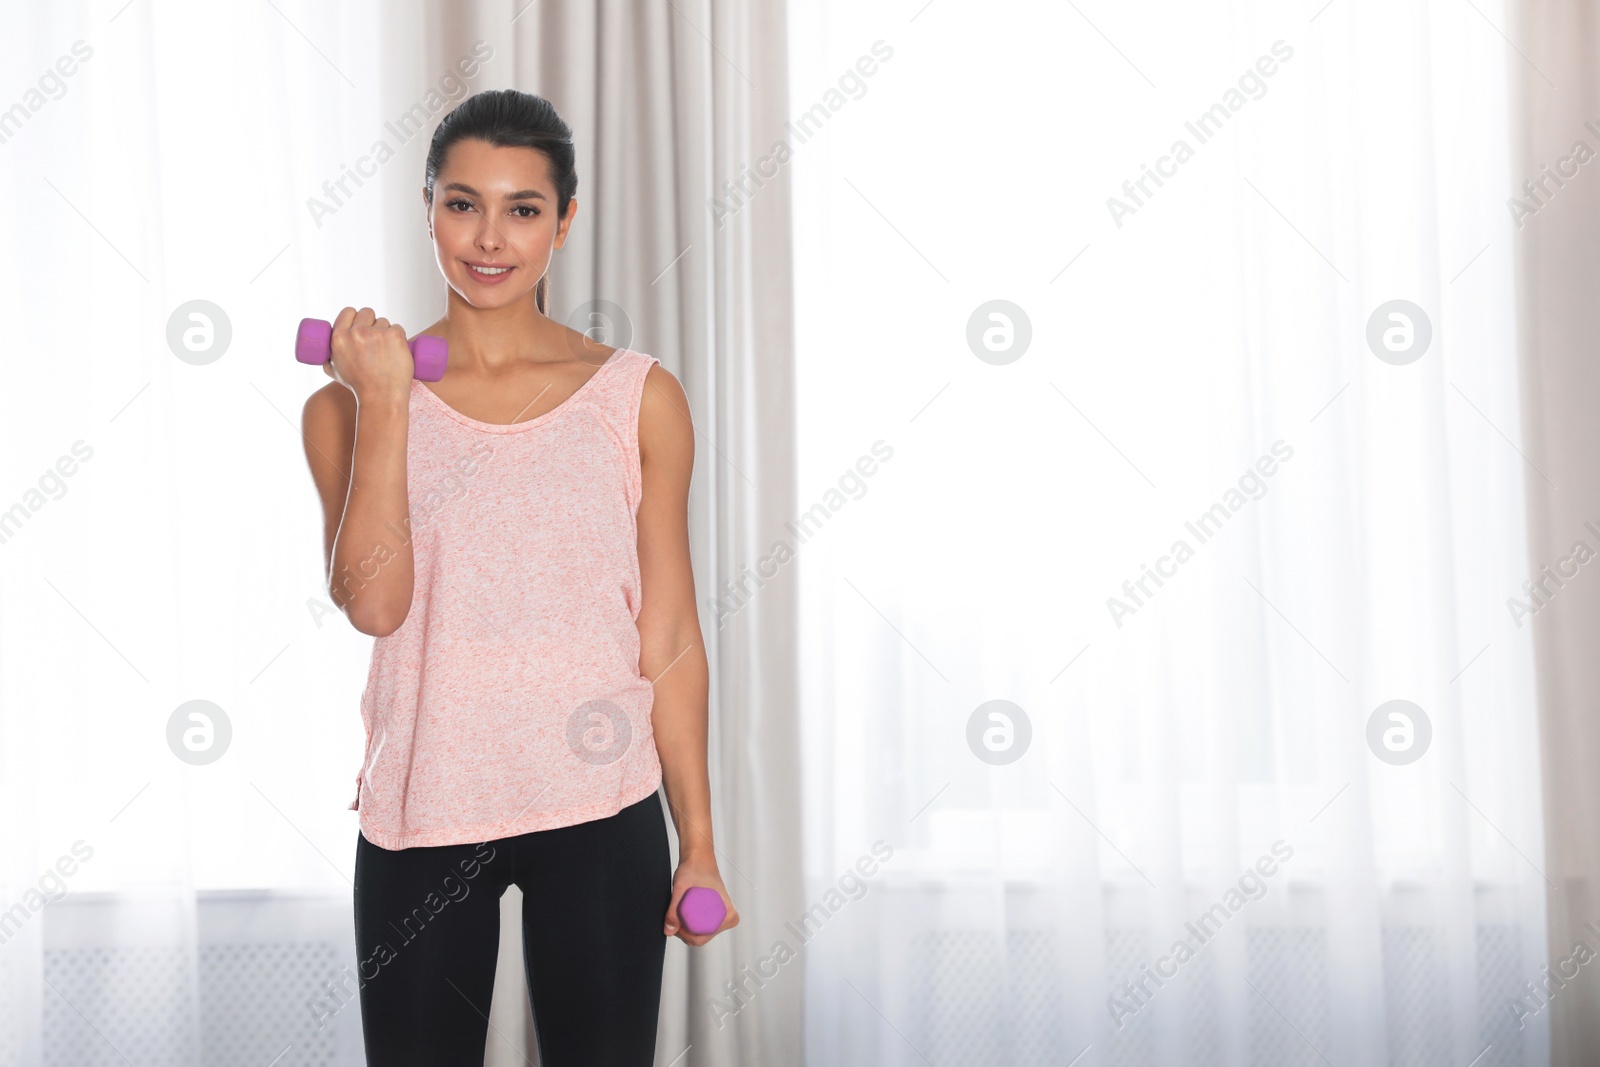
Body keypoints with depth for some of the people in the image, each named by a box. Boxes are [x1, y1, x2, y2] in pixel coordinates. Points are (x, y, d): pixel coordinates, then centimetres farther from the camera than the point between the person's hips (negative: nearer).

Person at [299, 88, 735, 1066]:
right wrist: (384, 405, -12)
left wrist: (699, 843, 1)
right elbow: (373, 604, -12)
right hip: (421, 813, 1)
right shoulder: (349, 404, 2)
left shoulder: (640, 398, 1)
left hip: (602, 814, 0)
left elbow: (671, 639, 2)